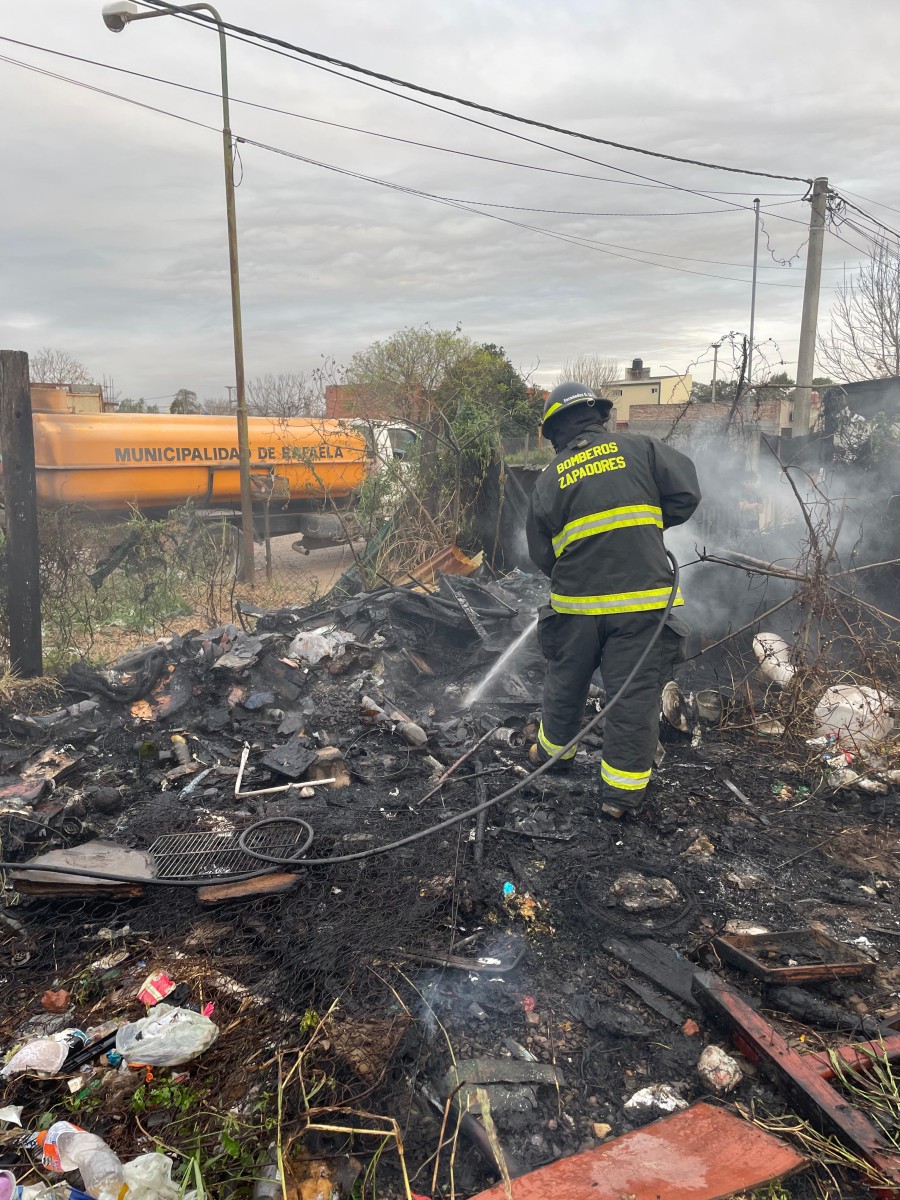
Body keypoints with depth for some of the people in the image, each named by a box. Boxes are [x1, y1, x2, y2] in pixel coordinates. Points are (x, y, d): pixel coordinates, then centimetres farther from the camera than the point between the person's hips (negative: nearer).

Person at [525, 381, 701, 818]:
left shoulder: (549, 478, 4)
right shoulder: (639, 448, 1)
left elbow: (541, 552, 8)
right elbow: (685, 494, -1)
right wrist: (648, 521, 14)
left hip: (575, 602, 2)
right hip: (644, 599, -2)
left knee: (566, 682, 22)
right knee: (635, 695, 6)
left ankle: (554, 749, 43)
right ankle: (621, 790, 12)